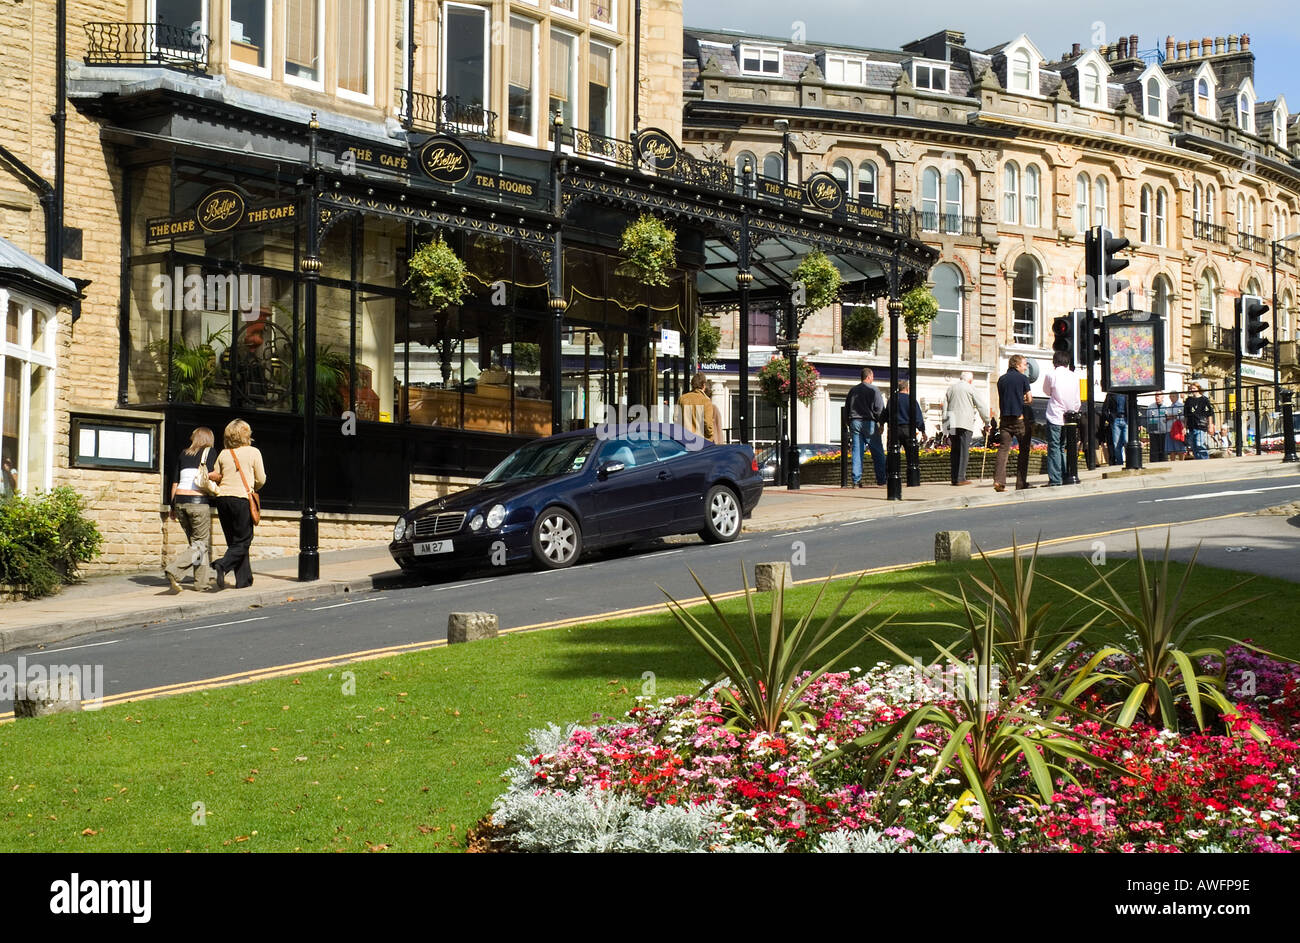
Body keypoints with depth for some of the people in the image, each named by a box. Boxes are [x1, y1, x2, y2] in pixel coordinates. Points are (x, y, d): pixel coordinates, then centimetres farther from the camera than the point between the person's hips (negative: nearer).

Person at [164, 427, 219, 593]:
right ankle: (173, 570, -19)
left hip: (180, 500, 5)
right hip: (198, 501, -5)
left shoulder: (183, 454, 17)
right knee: (201, 544, 2)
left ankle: (202, 582, 12)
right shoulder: (210, 452, 4)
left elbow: (175, 482, 14)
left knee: (195, 541, 15)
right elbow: (209, 476, -11)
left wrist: (173, 507, 17)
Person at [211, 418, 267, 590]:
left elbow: (216, 478, 10)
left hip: (222, 498, 4)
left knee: (234, 541, 12)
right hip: (242, 498, -4)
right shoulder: (253, 452, -1)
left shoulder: (223, 454, 8)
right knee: (243, 541, 1)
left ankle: (243, 579, 11)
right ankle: (222, 565, -23)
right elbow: (261, 479, 1)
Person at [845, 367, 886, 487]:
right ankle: (881, 480, 1)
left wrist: (850, 424, 19)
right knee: (877, 452, 2)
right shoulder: (873, 390, -4)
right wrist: (881, 423, -1)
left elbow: (847, 408, 16)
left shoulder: (853, 390, 13)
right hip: (869, 423, -5)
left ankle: (857, 480, -3)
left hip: (854, 422, 5)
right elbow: (879, 408, -8)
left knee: (857, 452, 2)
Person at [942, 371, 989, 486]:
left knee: (954, 450, 9)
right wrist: (986, 423, 12)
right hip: (965, 424, -5)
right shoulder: (970, 388, 1)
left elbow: (945, 407, 14)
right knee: (964, 450, -5)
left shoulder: (950, 388, 15)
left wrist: (945, 424, 17)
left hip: (952, 424, 5)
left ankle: (954, 477, 7)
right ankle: (960, 478, -12)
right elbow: (981, 406, 3)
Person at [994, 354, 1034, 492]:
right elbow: (1029, 399, -1)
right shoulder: (1023, 378, -2)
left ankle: (999, 480, -16)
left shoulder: (1001, 379, 13)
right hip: (1019, 418, -4)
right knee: (1024, 450, 5)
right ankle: (1021, 483, 3)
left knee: (1003, 449, -1)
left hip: (1005, 418, 4)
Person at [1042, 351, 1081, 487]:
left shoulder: (1051, 375, -8)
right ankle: (1065, 477, 11)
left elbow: (1046, 391, 10)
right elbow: (1077, 400, 8)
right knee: (1063, 448, 14)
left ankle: (1055, 479, -7)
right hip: (1068, 417, 4)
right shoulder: (1073, 376, 4)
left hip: (1055, 417, -4)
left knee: (1054, 448, -2)